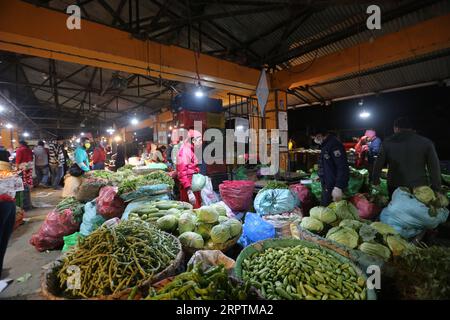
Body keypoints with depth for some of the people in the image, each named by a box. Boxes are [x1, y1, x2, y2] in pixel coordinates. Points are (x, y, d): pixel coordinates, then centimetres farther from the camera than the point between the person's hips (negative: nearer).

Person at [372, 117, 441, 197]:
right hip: (420, 189, 0)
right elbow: (435, 168, -4)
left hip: (395, 188, 0)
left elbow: (378, 165, 0)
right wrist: (436, 190, 3)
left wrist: (375, 180, 13)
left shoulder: (388, 142, -3)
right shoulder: (426, 142, -4)